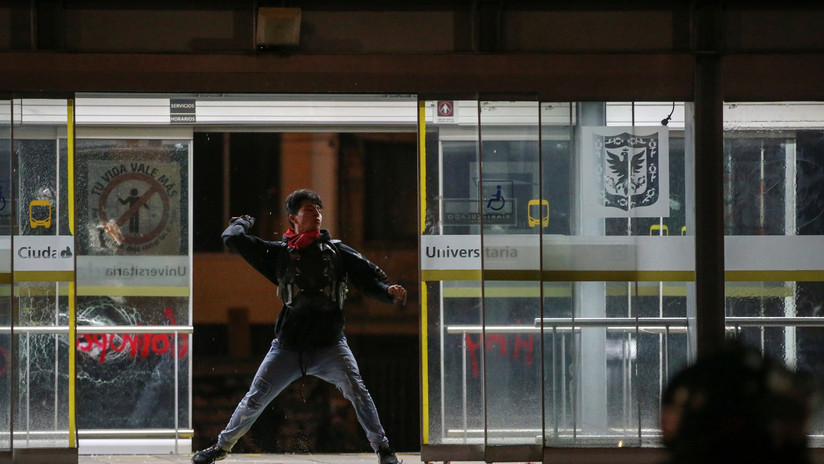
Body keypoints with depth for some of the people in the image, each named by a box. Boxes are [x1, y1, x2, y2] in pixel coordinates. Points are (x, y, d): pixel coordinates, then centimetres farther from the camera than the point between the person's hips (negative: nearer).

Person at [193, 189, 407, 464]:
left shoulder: (337, 252, 7)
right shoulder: (278, 253, 7)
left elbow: (370, 279, 1)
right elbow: (233, 238, 5)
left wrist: (389, 292, -19)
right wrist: (243, 222, 24)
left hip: (329, 345, -1)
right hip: (287, 346, 1)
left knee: (356, 390, -21)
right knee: (254, 400, 3)